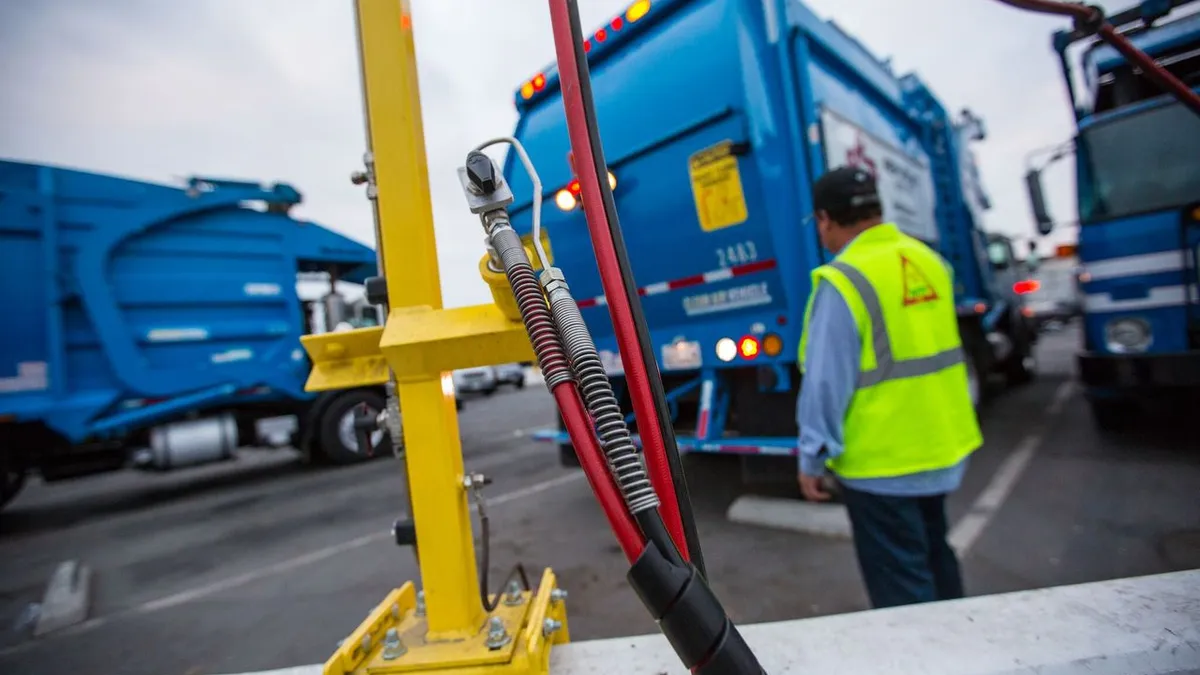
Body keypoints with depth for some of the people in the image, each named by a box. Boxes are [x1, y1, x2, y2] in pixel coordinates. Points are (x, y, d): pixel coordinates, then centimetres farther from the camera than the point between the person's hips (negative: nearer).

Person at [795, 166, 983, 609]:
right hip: (940, 449, 8)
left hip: (879, 462, -8)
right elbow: (936, 350, 13)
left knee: (900, 585, 7)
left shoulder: (842, 281, -20)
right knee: (934, 557, 27)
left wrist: (812, 458, -13)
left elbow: (828, 382, -21)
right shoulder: (928, 261, 4)